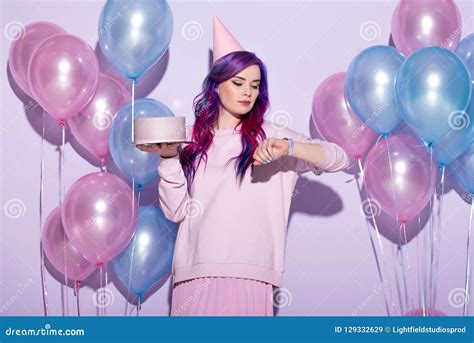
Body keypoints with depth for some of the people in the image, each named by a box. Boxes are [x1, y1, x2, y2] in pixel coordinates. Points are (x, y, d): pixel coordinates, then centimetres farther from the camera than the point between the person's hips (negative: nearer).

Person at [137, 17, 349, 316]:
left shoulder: (270, 136, 6)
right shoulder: (192, 139, 10)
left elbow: (339, 158, -5)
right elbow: (176, 211, 6)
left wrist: (288, 146, -20)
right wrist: (169, 159, -7)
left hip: (249, 274, -2)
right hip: (195, 273, 2)